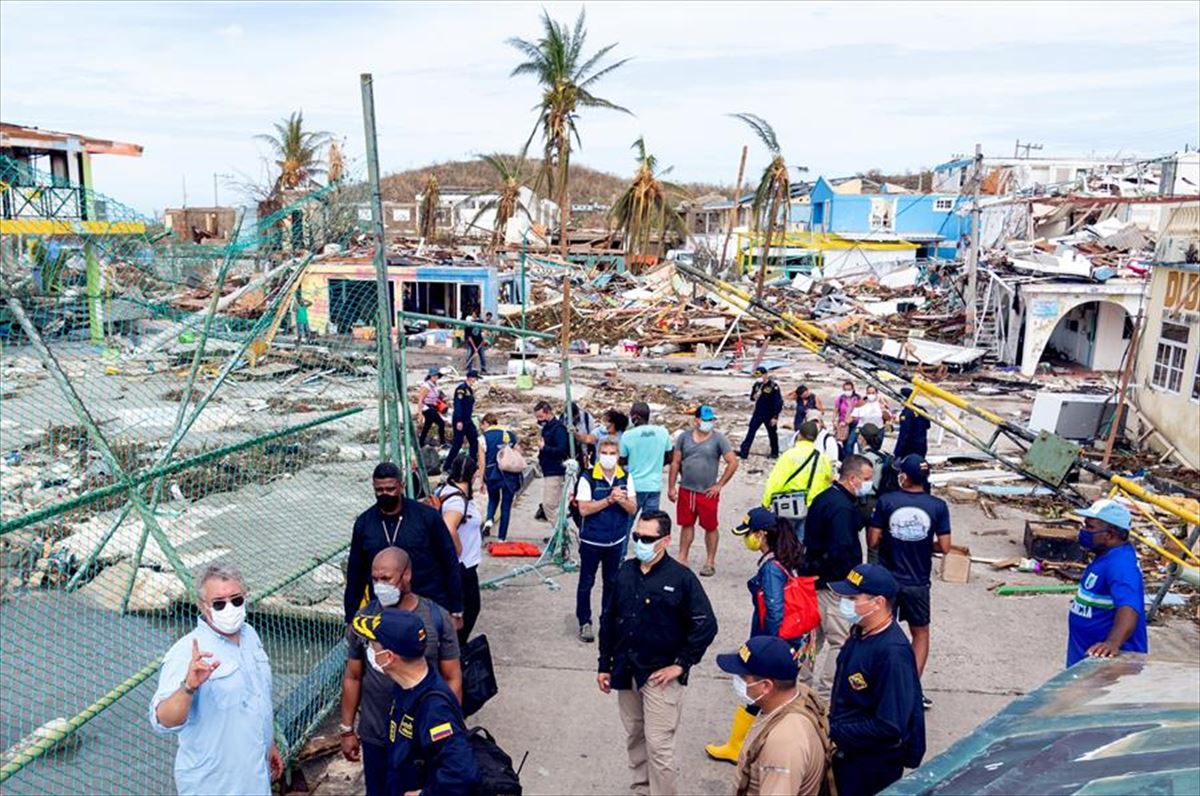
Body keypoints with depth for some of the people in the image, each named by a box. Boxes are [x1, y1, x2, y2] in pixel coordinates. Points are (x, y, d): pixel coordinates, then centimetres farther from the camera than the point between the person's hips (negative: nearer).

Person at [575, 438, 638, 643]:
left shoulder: (625, 477, -1)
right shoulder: (588, 478, -12)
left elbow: (633, 509, -1)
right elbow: (584, 509, -18)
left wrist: (621, 500, -21)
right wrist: (609, 499, -24)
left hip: (616, 541, 3)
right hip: (591, 540, -3)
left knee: (611, 582, 15)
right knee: (586, 583, 7)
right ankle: (584, 623, 20)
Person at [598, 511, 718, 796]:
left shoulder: (681, 577, -14)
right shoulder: (626, 571, 1)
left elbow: (706, 625, -13)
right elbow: (608, 619, 9)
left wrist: (681, 665, -12)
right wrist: (604, 665, 10)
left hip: (660, 676, -5)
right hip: (625, 673, 5)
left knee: (658, 745, -2)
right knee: (634, 737, 18)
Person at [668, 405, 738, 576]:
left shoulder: (718, 438, -7)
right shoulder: (684, 436, 1)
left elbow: (733, 463, -7)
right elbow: (675, 462, 5)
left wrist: (719, 485, -8)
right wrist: (671, 486, 2)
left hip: (708, 493, -2)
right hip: (686, 490, 2)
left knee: (710, 527, 7)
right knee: (686, 524, 12)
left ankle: (710, 562, 19)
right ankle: (682, 558, 22)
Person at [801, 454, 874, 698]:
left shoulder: (824, 497, 10)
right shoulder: (842, 508, -22)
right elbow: (842, 552, -27)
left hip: (815, 576, 10)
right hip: (834, 583, -10)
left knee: (815, 633, 20)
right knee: (841, 640, -1)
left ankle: (800, 681, 30)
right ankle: (826, 693, 5)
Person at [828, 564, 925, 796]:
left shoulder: (892, 653, -29)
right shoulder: (861, 632, -1)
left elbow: (890, 726, -30)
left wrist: (834, 733, -23)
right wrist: (831, 722, 5)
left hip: (873, 764, -8)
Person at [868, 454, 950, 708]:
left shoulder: (886, 501, -11)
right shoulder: (938, 506, -8)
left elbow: (872, 541, -9)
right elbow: (944, 547, -6)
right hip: (918, 583, 1)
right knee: (920, 634, 19)